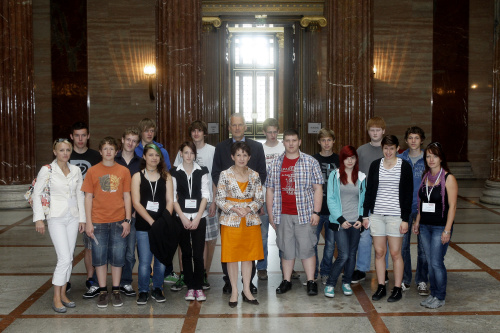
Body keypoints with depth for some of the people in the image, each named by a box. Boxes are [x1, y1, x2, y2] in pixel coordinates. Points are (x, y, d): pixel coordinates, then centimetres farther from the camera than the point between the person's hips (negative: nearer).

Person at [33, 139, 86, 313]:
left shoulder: (76, 170, 7)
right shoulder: (47, 170, -5)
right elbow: (36, 194, -4)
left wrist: (82, 218, 10)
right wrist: (38, 218, -10)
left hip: (73, 217, 5)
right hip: (56, 218, -5)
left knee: (69, 258, 7)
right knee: (64, 258, -11)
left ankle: (63, 294, 19)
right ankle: (56, 297, 1)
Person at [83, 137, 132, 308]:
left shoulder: (124, 171, 4)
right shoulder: (92, 171, 2)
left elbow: (127, 196, 6)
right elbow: (88, 198, 2)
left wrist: (127, 220, -1)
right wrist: (88, 222, -3)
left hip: (118, 221, 0)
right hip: (98, 221, 0)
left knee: (117, 257, 5)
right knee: (100, 256, 5)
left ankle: (116, 291, 17)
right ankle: (102, 291, 17)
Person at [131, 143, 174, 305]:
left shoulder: (166, 177, 10)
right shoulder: (137, 177, 4)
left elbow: (170, 201, 3)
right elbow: (136, 203, -3)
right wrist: (152, 221, -13)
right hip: (143, 226, -2)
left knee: (161, 260, 4)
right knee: (144, 261, -4)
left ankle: (157, 289, 21)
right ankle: (143, 291, 12)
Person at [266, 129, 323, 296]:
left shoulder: (311, 162, 1)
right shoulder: (276, 164, 8)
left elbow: (318, 188, 0)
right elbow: (270, 190, 11)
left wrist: (316, 212, -7)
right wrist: (271, 214, 7)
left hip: (305, 214, -2)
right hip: (283, 215, 2)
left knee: (306, 248, -1)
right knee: (286, 249, 9)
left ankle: (311, 281, 9)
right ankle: (286, 281, 19)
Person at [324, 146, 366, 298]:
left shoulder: (362, 177, 9)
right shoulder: (335, 176, 0)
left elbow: (364, 200, 10)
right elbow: (331, 200, -4)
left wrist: (361, 218, -4)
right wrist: (341, 219, -11)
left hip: (356, 223, 3)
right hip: (340, 222, -3)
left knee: (352, 254, 9)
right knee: (344, 255, -10)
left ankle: (347, 282, 26)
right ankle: (330, 284, 5)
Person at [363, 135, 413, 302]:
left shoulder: (404, 166, -1)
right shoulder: (375, 165, 7)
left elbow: (408, 194, -2)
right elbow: (369, 191, 11)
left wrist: (405, 219, -7)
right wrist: (365, 214, 7)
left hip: (395, 215, -3)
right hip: (377, 215, 3)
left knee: (395, 253, 0)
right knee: (379, 252, 6)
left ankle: (397, 289, 11)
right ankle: (381, 287, 16)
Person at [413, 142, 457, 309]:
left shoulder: (448, 178, -9)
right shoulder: (425, 176, 9)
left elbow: (452, 206, -11)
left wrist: (447, 230, -15)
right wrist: (417, 221, 14)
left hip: (440, 227, -6)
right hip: (425, 226, 6)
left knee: (437, 263, -5)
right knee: (430, 262, 10)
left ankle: (440, 297, 10)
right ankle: (433, 294, 22)